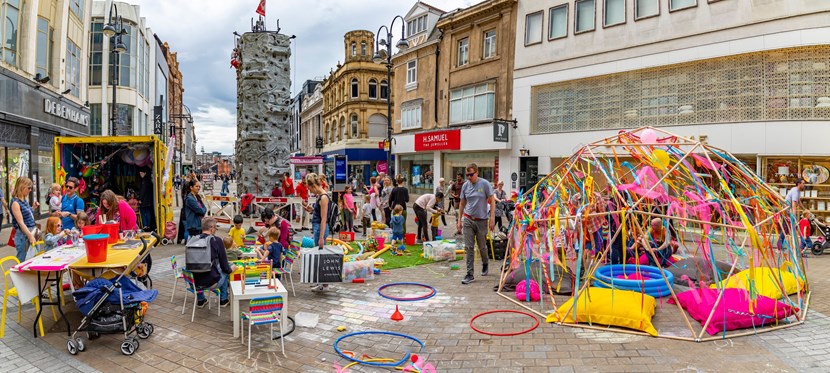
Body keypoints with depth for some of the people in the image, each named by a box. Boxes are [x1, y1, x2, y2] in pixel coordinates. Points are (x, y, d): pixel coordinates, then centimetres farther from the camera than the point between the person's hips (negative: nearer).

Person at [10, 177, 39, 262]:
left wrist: (33, 207, 8)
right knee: (23, 262, -1)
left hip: (32, 232, 8)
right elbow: (21, 223, -18)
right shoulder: (15, 203, -14)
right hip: (23, 235, -8)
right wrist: (30, 236, -21)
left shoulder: (25, 200, 10)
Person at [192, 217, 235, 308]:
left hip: (194, 282, 4)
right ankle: (223, 300, 35)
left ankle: (200, 300, 41)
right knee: (225, 272, 27)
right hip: (211, 282, -4)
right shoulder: (216, 241, -12)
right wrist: (231, 269, 18)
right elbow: (224, 265, -5)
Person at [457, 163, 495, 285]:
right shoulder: (465, 185, 2)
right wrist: (459, 220, 9)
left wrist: (492, 218, -12)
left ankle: (485, 265, 41)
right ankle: (470, 274, 4)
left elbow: (492, 201, -6)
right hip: (468, 220, 2)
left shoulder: (485, 184, -8)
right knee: (469, 247, -1)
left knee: (482, 247, 12)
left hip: (481, 220, -2)